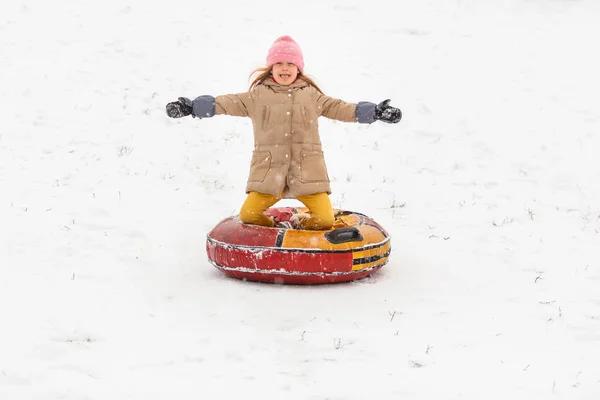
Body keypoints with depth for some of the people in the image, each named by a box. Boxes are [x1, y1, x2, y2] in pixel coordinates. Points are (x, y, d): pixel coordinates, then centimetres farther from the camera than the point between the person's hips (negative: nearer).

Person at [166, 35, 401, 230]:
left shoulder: (311, 95, 11)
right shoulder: (258, 94, 7)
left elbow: (338, 108, 13)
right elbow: (230, 104, 2)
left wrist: (375, 112, 6)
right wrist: (192, 107, -9)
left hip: (306, 169, 0)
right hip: (269, 169, 0)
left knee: (325, 219, -11)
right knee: (248, 215, -12)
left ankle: (301, 225, 21)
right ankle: (275, 231, 19)